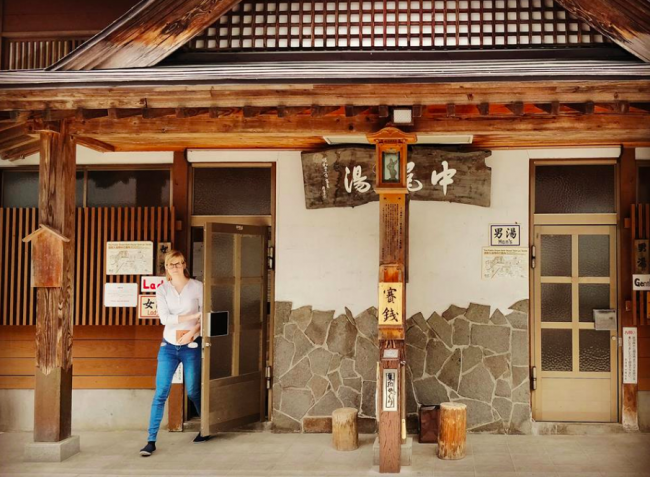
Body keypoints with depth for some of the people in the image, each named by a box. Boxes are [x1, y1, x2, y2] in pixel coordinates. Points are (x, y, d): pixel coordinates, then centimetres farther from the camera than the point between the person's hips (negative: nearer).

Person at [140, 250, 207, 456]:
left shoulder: (197, 287, -3)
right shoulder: (162, 290, 1)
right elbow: (164, 318, -11)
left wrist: (192, 331, -18)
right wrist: (193, 316, -19)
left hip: (191, 346, -1)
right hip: (168, 346, 1)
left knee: (193, 392, 8)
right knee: (161, 393, -4)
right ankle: (151, 441, -1)